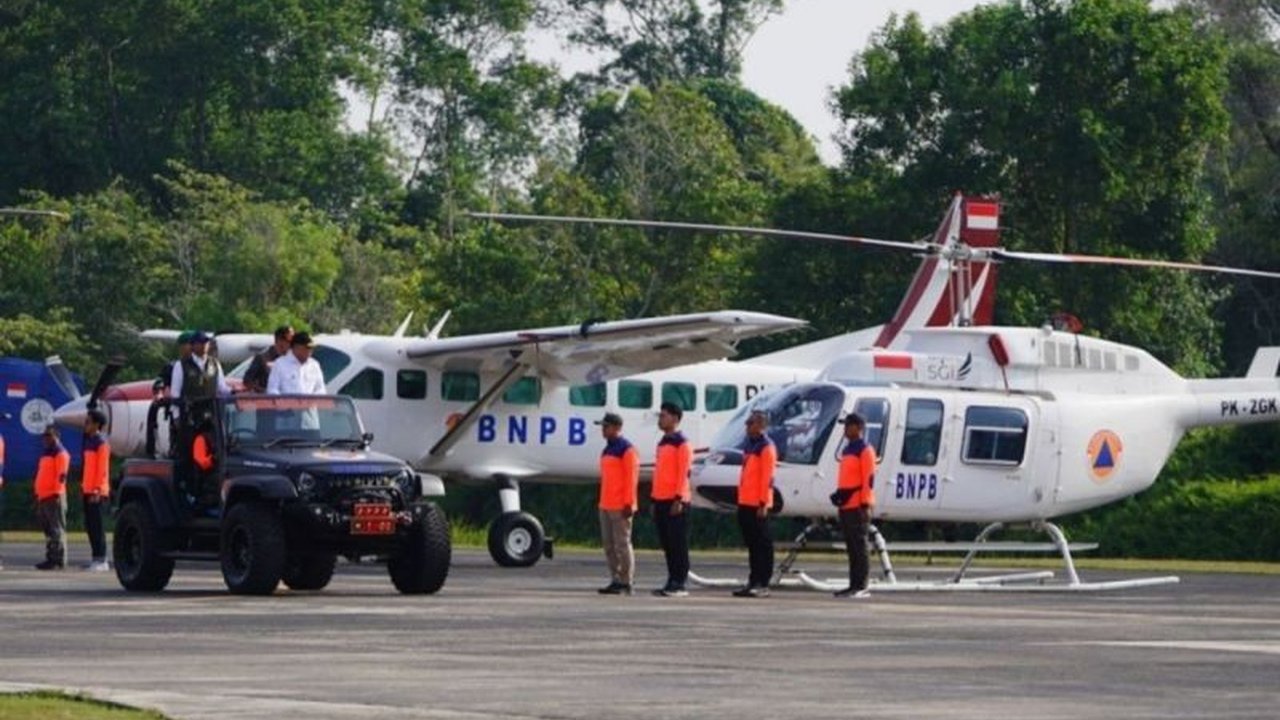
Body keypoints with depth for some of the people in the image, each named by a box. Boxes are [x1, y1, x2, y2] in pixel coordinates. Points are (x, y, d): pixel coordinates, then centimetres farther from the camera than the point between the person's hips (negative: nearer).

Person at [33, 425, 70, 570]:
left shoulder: (60, 453, -8)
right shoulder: (46, 453, 22)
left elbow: (61, 475, -16)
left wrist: (57, 493, -22)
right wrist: (38, 494, 23)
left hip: (54, 497, -10)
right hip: (43, 496, 10)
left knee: (57, 529, -10)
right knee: (48, 530, 11)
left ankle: (59, 560, -11)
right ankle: (51, 558, 15)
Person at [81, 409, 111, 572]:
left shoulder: (101, 443, -11)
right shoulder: (89, 441, 16)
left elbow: (102, 468, -16)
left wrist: (97, 490, -20)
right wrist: (83, 486, 18)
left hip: (97, 492, -9)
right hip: (88, 491, 9)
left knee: (96, 526, -8)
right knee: (90, 526, 9)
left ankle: (102, 560, -7)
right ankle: (96, 558, 14)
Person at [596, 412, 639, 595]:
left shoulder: (627, 449, -9)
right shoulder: (607, 450, 18)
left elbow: (632, 477, -14)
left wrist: (628, 504, -18)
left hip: (620, 507, -9)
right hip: (606, 505, 9)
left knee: (622, 544, -7)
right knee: (609, 545, 9)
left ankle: (625, 583, -4)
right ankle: (615, 581, 14)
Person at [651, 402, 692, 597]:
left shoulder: (682, 444, -9)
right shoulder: (662, 443, 18)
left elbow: (683, 473, -15)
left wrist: (679, 499, -20)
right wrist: (654, 499, 18)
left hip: (675, 501, -9)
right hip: (661, 501, 9)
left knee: (678, 543, -6)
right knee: (666, 544, 9)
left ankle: (680, 584, -5)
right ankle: (672, 581, 12)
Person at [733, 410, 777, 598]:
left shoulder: (766, 447, -11)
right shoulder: (749, 445, 16)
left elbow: (767, 477, -16)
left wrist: (763, 504, -19)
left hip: (758, 504, -9)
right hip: (746, 503, 9)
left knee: (762, 544, -4)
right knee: (752, 544, 11)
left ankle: (763, 584, -3)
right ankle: (753, 582, 15)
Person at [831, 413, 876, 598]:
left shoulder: (865, 450, -9)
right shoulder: (847, 450, 19)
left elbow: (868, 479, -14)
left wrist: (866, 504, -19)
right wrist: (839, 494, 16)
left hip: (858, 506, -9)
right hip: (846, 505, 9)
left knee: (859, 546, -8)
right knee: (851, 547, 10)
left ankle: (861, 586, -9)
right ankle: (854, 585, 13)